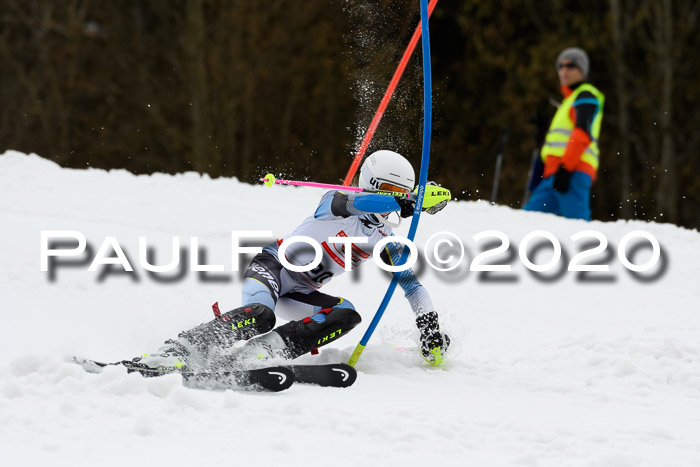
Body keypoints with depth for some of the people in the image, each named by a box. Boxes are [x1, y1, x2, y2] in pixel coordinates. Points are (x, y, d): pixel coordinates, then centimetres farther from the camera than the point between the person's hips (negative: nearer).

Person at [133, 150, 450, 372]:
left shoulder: (384, 241, 13)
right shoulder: (335, 201, -5)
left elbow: (411, 284, 15)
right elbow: (358, 203, -28)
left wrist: (430, 326, 1)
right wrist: (410, 203, -39)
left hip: (301, 291, 6)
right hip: (274, 264, -6)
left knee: (347, 315, -24)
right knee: (260, 315, -37)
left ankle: (268, 348, -37)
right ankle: (174, 352, -43)